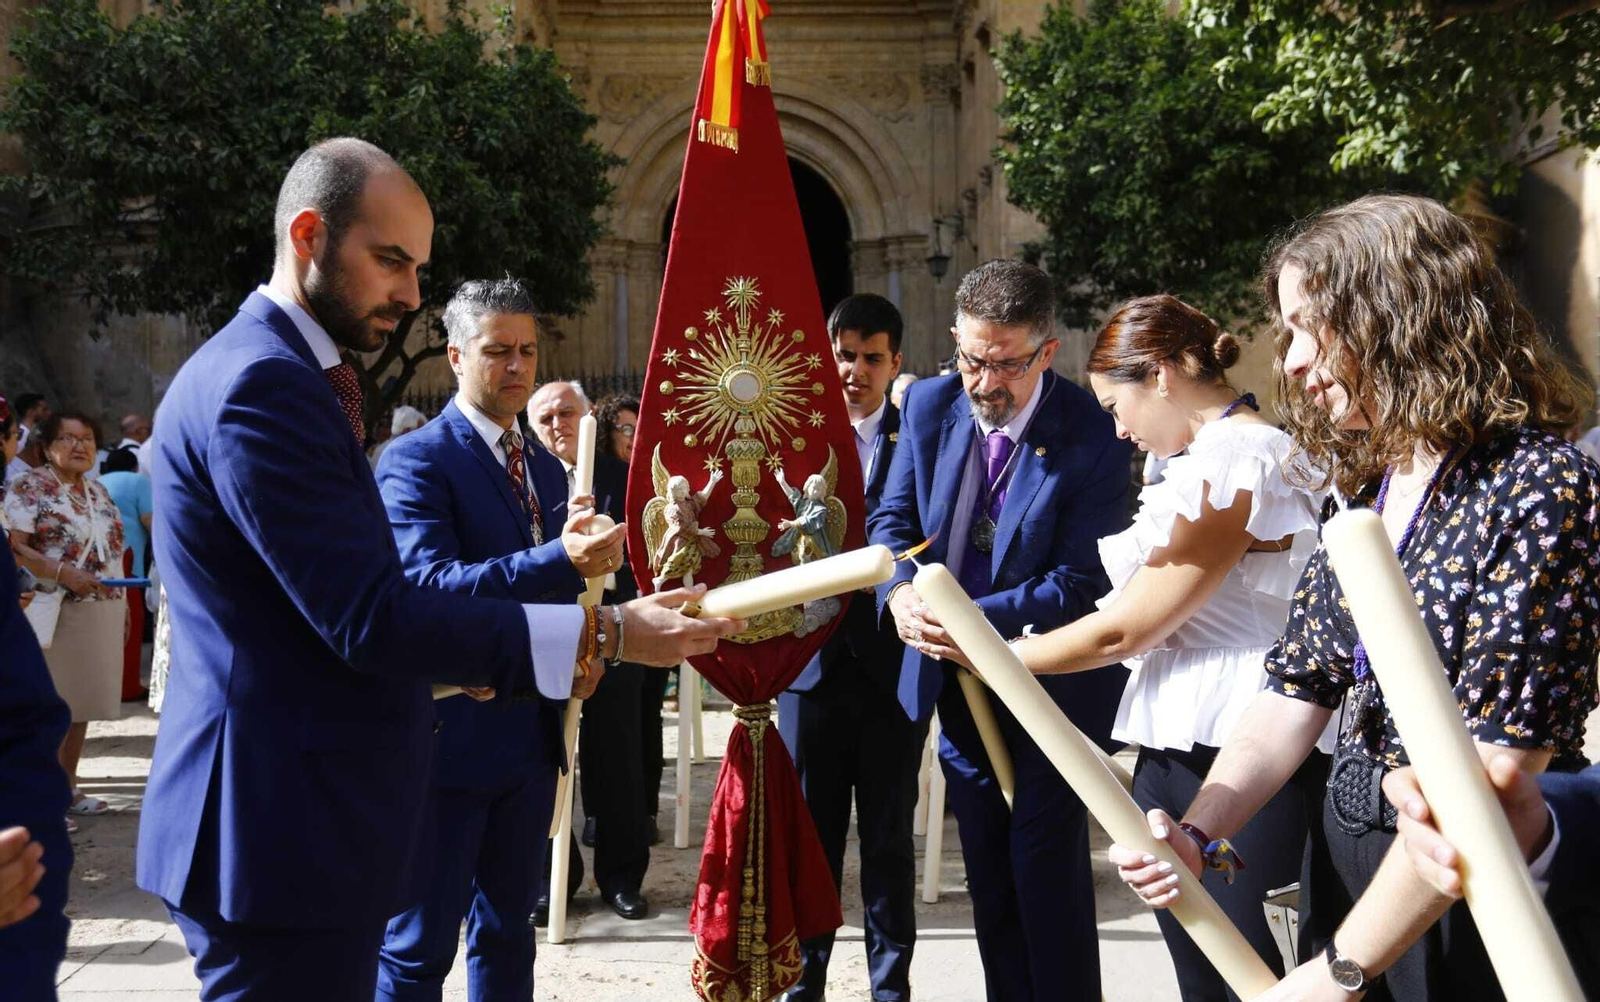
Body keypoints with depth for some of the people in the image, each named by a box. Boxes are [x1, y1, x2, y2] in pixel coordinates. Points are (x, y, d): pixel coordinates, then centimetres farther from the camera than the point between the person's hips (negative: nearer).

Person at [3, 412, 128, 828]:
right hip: (56, 614, -7)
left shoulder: (98, 491, 15)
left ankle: (68, 787, 22)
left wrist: (122, 603, 16)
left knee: (81, 702, 12)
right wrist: (62, 572, -28)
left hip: (101, 612, 7)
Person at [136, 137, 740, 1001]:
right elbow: (367, 615, -24)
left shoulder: (274, 373, 15)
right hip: (285, 827, -11)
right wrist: (603, 633, -25)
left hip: (296, 811, 11)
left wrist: (446, 657, 12)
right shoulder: (263, 383, -19)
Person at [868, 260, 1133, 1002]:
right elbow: (892, 517, 2)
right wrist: (902, 591, -19)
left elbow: (1080, 581, -20)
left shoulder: (1093, 438, -19)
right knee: (988, 870, 15)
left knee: (1046, 864, -2)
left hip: (1053, 685, -5)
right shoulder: (930, 406, -4)